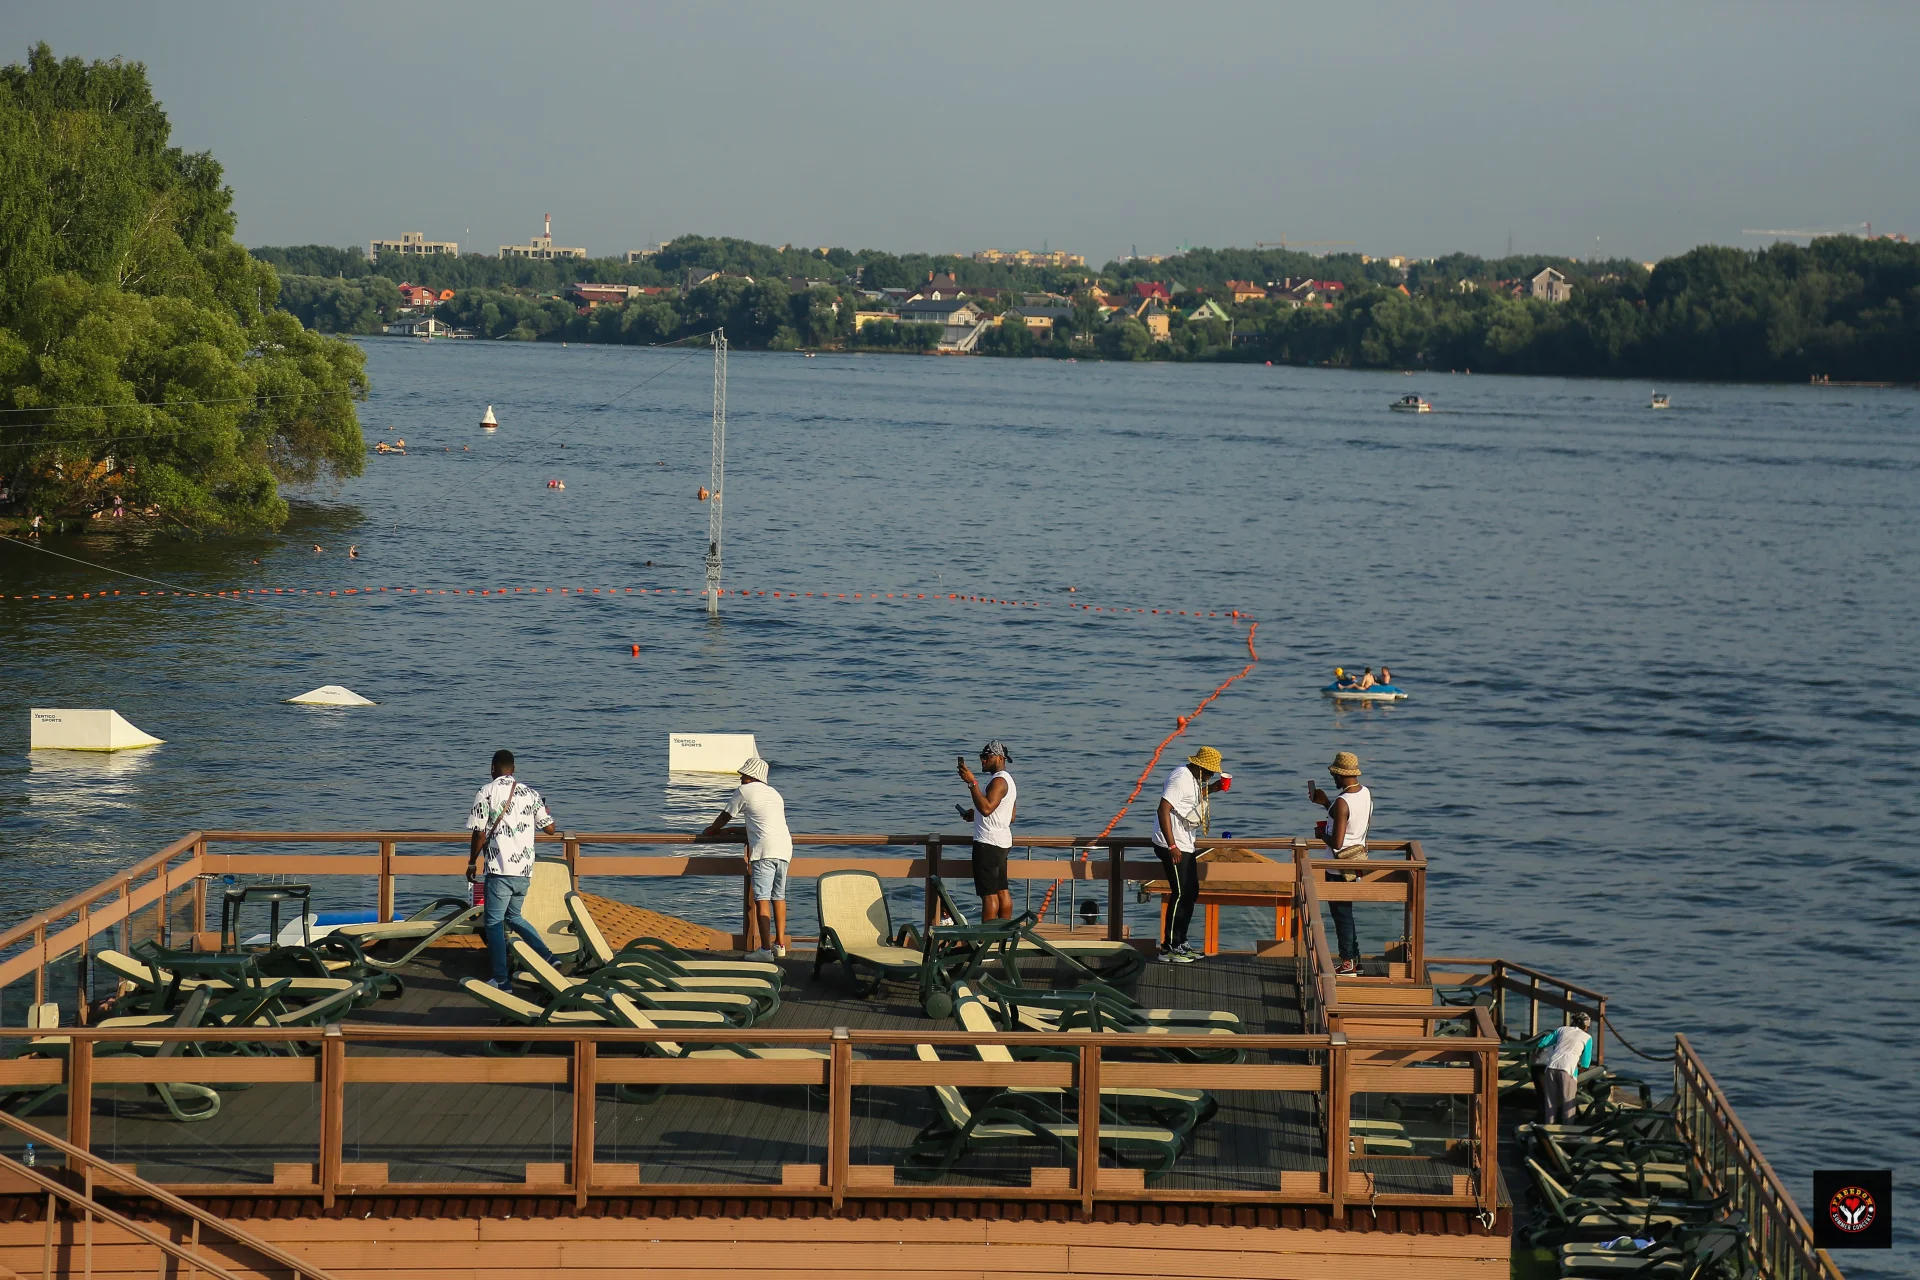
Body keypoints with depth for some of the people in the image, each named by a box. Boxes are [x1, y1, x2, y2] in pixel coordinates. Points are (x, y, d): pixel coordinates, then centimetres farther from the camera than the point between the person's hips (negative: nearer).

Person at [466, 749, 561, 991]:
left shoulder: (486, 793, -6)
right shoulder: (530, 793, 7)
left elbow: (480, 834, -8)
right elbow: (550, 829, 11)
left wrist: (472, 863, 6)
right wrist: (543, 809, 32)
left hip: (500, 869, -6)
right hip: (525, 870, 6)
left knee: (494, 923, 4)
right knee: (514, 917, 23)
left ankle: (502, 979, 2)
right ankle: (547, 957, 12)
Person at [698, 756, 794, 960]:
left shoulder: (745, 791, 7)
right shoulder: (774, 794, 27)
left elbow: (725, 816, 17)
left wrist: (710, 831, 36)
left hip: (764, 849, -7)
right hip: (785, 847, 7)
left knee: (761, 898, -8)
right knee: (779, 897, 14)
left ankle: (765, 949, -15)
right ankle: (780, 945, 13)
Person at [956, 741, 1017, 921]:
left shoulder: (999, 781, -15)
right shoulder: (1007, 780, 20)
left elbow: (986, 808, -30)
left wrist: (972, 782, -28)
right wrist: (975, 815, 21)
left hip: (989, 844, -11)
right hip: (1002, 842, 11)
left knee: (989, 893, -10)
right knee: (1002, 891, 12)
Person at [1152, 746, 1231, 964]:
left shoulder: (1193, 778, 11)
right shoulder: (1181, 778, -19)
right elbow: (1163, 810, -25)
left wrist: (1210, 789, 13)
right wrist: (1172, 846, -27)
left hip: (1186, 845, 10)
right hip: (1174, 847, -10)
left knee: (1191, 893, 15)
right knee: (1180, 895, -9)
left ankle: (1180, 944, 23)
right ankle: (1168, 949, -5)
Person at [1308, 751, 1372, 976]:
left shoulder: (1341, 803, -26)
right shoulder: (1366, 793, 1)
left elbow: (1336, 843, -27)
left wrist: (1321, 834, -8)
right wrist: (1326, 803, 17)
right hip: (1359, 856, 9)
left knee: (1340, 912, 3)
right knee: (1345, 910, 19)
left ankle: (1347, 963, 10)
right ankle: (1354, 958, 25)